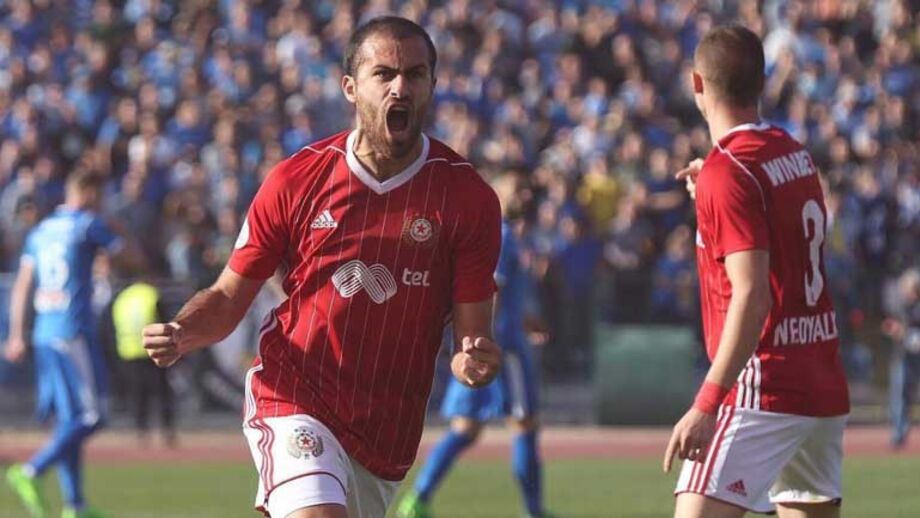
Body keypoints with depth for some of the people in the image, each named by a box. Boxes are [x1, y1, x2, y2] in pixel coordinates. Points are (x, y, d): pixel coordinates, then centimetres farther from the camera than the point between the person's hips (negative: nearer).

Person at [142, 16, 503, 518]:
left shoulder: (469, 198, -3)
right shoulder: (295, 180, -4)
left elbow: (470, 332, -1)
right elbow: (227, 298, 5)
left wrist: (477, 361, -25)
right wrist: (180, 335, -16)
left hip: (388, 435, 2)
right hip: (293, 400, -2)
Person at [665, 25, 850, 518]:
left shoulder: (728, 171, -13)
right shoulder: (794, 154, 11)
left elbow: (752, 297, -21)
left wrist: (706, 404, -24)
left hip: (764, 388, -9)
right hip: (825, 387, 9)